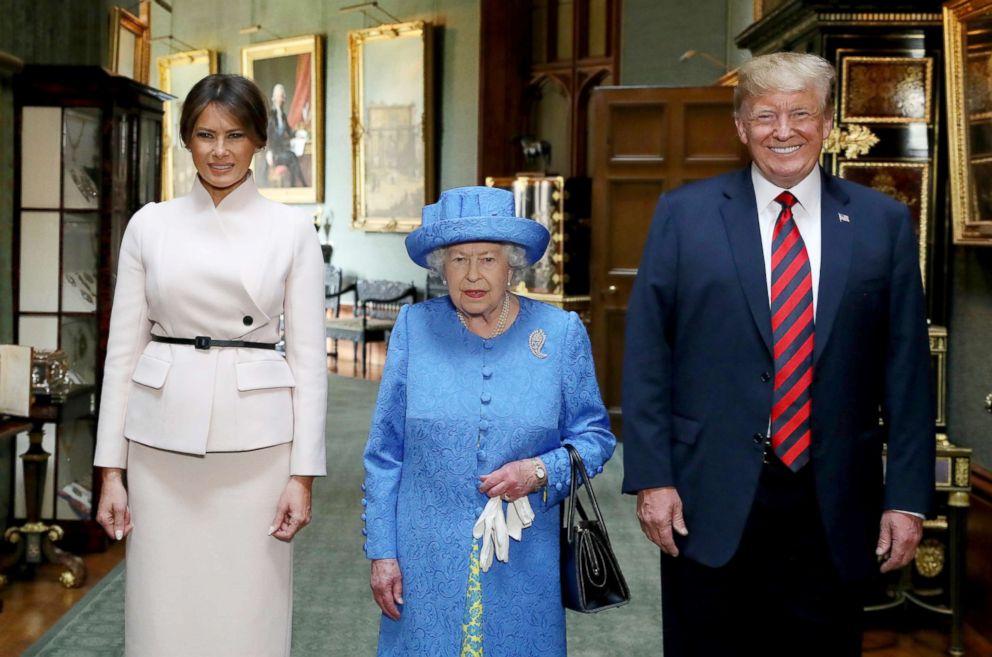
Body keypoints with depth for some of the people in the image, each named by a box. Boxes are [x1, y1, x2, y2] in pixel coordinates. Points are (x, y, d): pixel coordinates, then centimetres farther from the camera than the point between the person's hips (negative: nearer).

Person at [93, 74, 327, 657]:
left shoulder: (292, 229, 2)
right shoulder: (150, 224, 6)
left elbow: (309, 356, 0)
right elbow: (124, 348, 6)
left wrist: (304, 473, -5)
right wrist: (111, 468, 2)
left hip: (255, 442, -1)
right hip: (162, 439, 2)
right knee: (163, 610, 6)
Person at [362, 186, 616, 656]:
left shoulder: (561, 333, -1)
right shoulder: (415, 328, 0)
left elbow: (594, 436, 5)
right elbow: (385, 452, 3)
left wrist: (542, 472, -14)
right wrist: (382, 553, 0)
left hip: (524, 565, 0)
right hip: (428, 561, 0)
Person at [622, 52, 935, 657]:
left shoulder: (883, 222, 4)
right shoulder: (684, 214, 1)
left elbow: (907, 368, 4)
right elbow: (646, 355, -1)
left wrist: (908, 496, 0)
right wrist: (651, 477, -6)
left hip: (832, 508, 1)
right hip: (709, 500, -1)